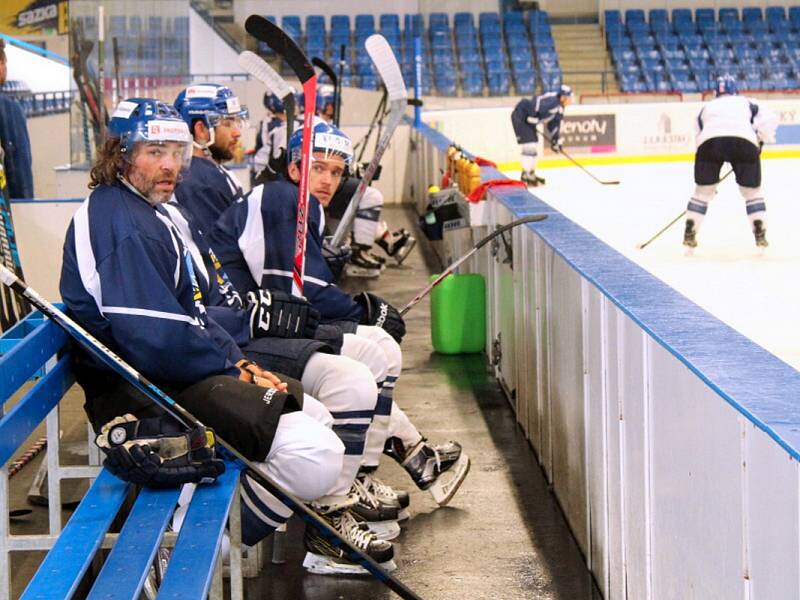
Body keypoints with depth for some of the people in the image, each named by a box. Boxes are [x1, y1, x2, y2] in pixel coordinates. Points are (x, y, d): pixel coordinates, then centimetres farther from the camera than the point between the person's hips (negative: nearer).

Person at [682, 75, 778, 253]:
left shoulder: (706, 107, 36)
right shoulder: (746, 103, 32)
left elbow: (699, 136, 34)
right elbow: (769, 118, 13)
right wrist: (761, 140, 25)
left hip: (709, 141, 1)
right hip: (744, 141, -1)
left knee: (703, 190, 18)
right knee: (752, 191, 17)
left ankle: (689, 237, 16)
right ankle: (761, 237, 10)